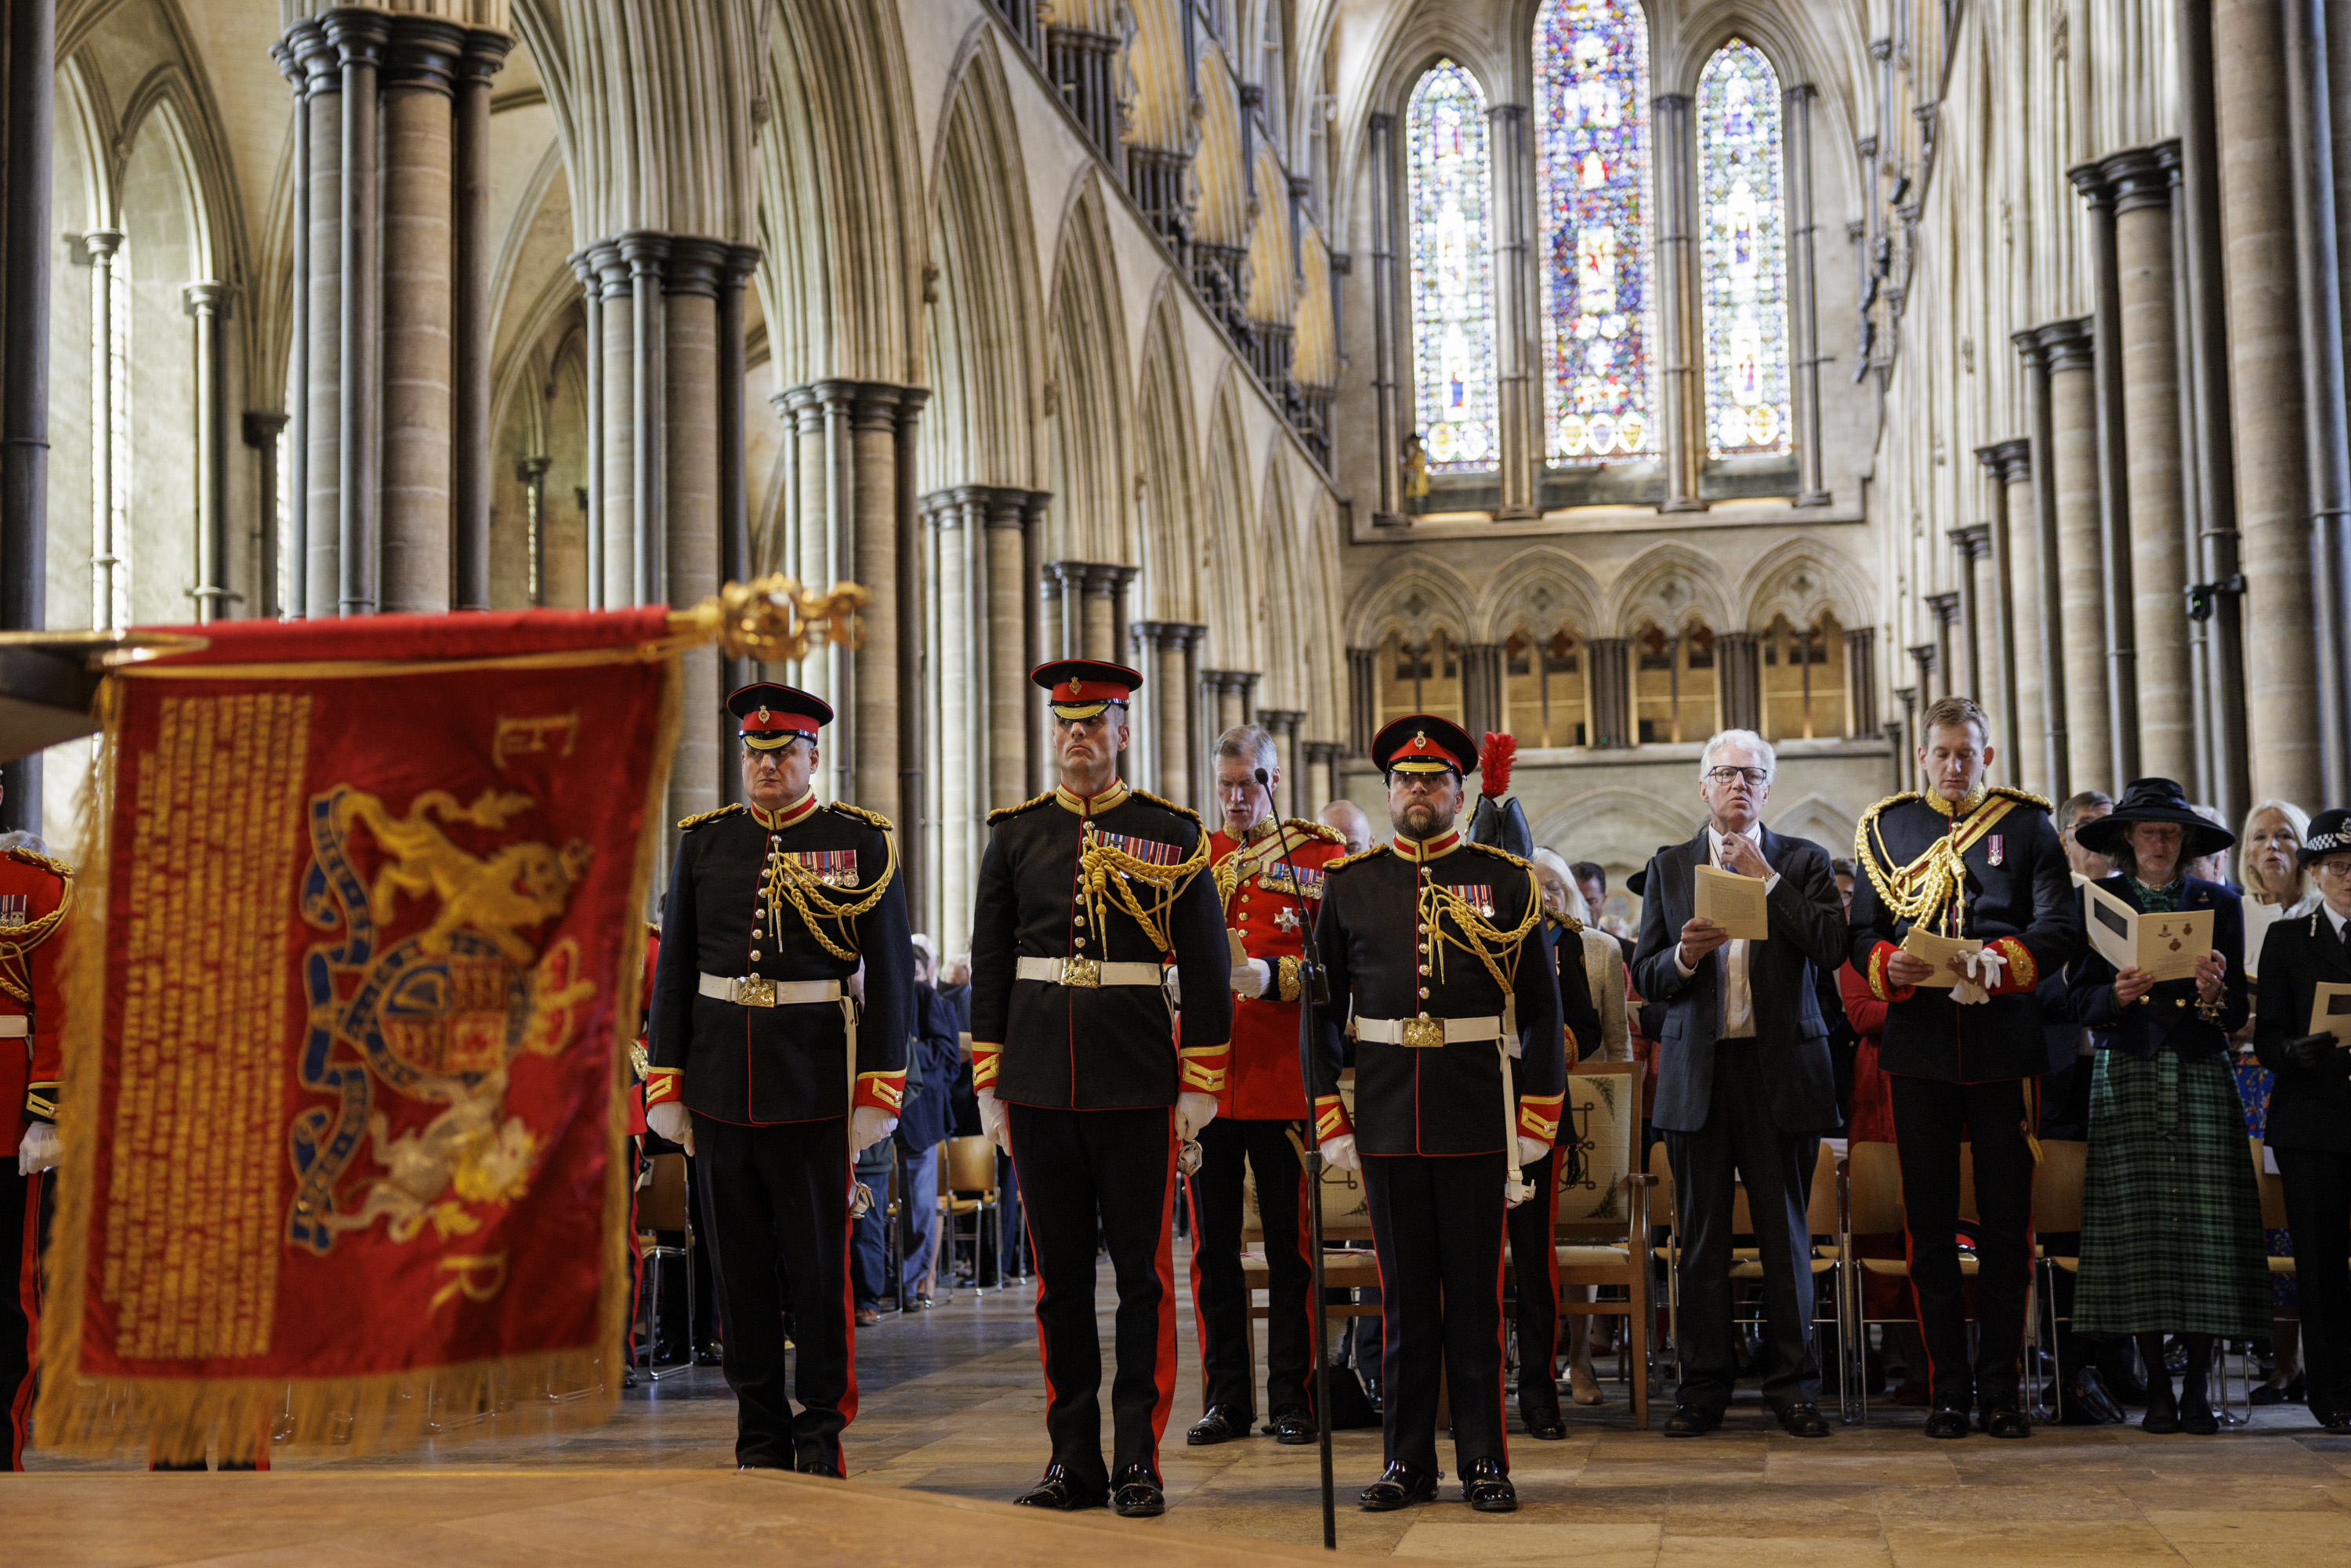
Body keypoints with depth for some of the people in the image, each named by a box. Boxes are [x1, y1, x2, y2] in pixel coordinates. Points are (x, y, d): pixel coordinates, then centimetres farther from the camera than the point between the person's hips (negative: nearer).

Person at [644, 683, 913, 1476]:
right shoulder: (704, 841, 8)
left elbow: (890, 973, -1)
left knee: (820, 1260, 1)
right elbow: (674, 972, 10)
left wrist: (877, 1095, -6)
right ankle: (761, 1436, 17)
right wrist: (666, 1089, 6)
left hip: (814, 1076, -3)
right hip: (720, 1077, 3)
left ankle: (823, 1432, 13)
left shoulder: (860, 842, 0)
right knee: (740, 1261, 8)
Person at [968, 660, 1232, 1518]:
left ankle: (1138, 1460, 10)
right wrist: (989, 1084, 5)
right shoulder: (1015, 835, 8)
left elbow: (1206, 966, 2)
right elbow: (990, 963, 10)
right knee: (1060, 1274, 7)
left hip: (1138, 1084, -2)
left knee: (1142, 1271, 2)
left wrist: (1200, 1085, -3)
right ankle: (1075, 1458, 16)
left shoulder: (1171, 834, 1)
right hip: (1040, 1084, 2)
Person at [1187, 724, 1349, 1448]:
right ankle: (1226, 1401, 15)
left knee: (1290, 1245, 3)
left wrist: (1272, 976, -19)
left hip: (1284, 1080, -3)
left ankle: (1293, 1402, 11)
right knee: (1212, 1245, 6)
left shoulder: (1319, 856, 2)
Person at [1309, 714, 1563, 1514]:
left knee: (1477, 1292, 4)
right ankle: (1407, 1461, 14)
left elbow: (1541, 1006, 4)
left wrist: (1536, 1119, -1)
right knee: (1403, 1294, 7)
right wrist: (1328, 1116, 3)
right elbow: (1323, 1007, 9)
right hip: (1386, 1115, 1)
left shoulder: (1505, 879, 4)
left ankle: (1484, 1460, 12)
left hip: (1477, 1113, -1)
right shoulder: (1348, 884, 7)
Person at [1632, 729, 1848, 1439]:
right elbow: (1645, 976, 7)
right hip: (1697, 1073, 1)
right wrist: (1685, 956, -14)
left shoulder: (1804, 861, 7)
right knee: (1702, 1238, 4)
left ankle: (1793, 1386, 10)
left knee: (1786, 1235, 1)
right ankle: (1703, 1387, 12)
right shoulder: (1669, 867, 11)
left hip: (1782, 1070, -1)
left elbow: (1831, 947, -9)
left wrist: (1766, 877, -10)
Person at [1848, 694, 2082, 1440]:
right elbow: (1861, 932, 9)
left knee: (2006, 1224, 2)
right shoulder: (1885, 827, 12)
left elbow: (2061, 925, -2)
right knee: (1930, 1224, 3)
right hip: (1919, 1044, 1)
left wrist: (2002, 961, -20)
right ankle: (1948, 1389, 9)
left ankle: (2001, 1388, 10)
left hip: (2004, 1044, -1)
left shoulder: (2027, 825, 7)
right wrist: (1888, 966, -13)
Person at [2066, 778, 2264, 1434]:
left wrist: (2214, 992, -15)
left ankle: (2198, 1384, -2)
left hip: (2201, 1078, 1)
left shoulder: (2218, 904, 10)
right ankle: (2156, 1385, 0)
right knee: (2137, 1225, -5)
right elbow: (2080, 1002, 4)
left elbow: (2238, 1013, 6)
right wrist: (2118, 994, -16)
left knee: (2204, 1224, -6)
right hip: (2127, 1078, -1)